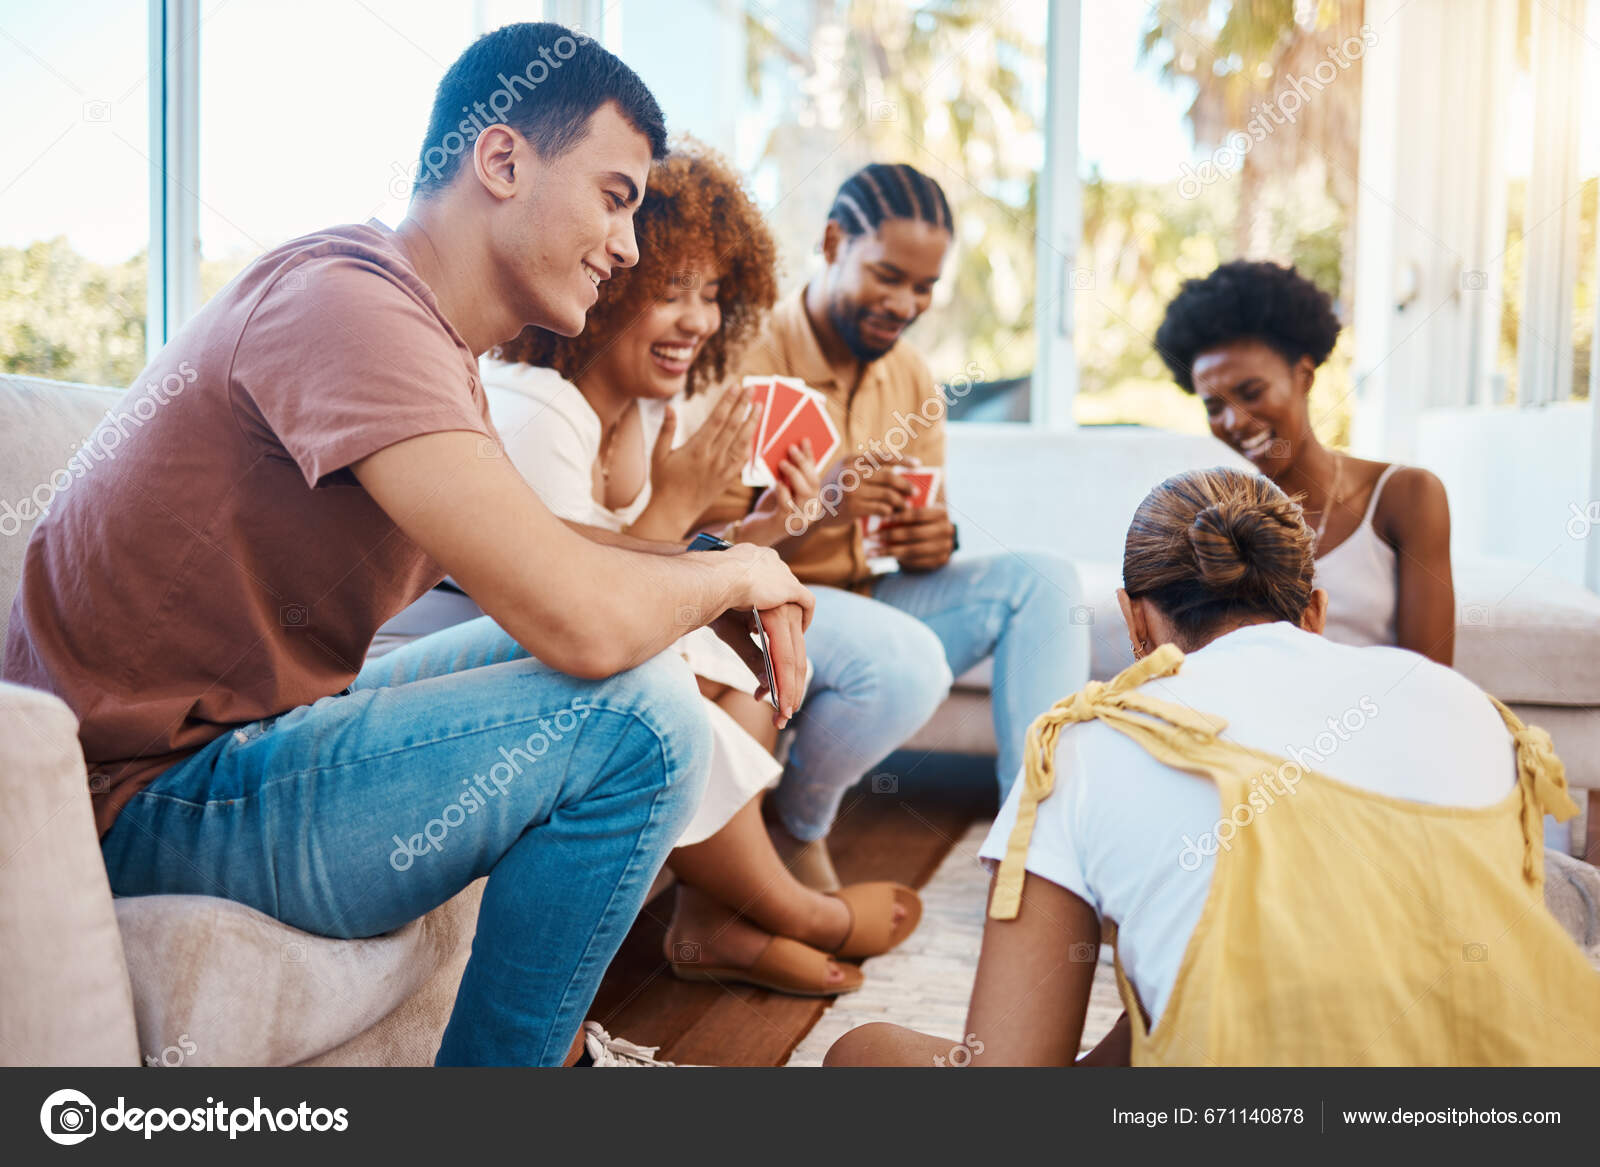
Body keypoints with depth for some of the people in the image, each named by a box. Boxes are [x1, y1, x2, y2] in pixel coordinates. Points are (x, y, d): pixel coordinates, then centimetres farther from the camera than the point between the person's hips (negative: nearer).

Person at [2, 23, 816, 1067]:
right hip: (150, 804, -11)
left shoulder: (437, 344, 10)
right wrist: (732, 576, -11)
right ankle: (504, 1057, -2)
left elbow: (539, 551, 17)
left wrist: (722, 579, 1)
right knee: (636, 707, -24)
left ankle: (554, 1025, 22)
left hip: (257, 727, 11)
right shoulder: (347, 305, -23)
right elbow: (586, 618, -32)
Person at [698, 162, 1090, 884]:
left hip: (863, 604, 7)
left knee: (1044, 579, -8)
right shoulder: (749, 362, -14)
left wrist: (933, 540, -14)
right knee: (908, 657, -35)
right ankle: (796, 832, -5)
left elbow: (920, 528, 11)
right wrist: (811, 510, -35)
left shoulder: (910, 376, 8)